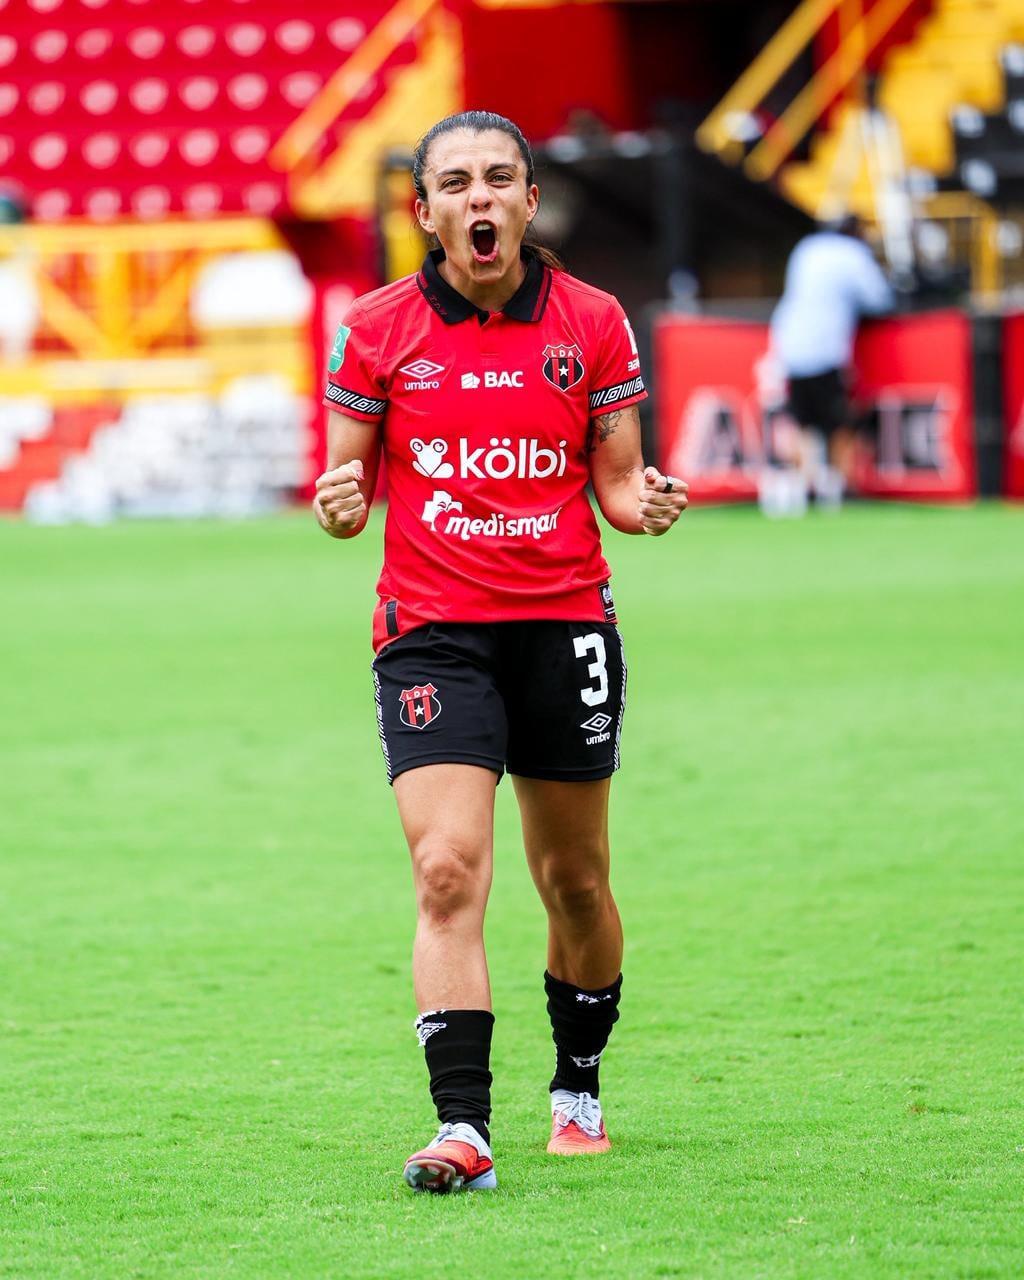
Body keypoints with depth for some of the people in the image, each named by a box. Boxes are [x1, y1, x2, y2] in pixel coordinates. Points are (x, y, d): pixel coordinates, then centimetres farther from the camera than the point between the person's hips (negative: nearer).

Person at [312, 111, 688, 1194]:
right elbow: (350, 483, 6)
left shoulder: (593, 323, 2)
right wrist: (340, 505, -16)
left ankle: (578, 1086, 34)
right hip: (431, 634, -2)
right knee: (448, 871, -17)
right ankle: (462, 1126, -21)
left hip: (564, 624, 2)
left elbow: (616, 477, 8)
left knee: (575, 882, 11)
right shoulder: (376, 330, 1)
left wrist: (644, 502, -15)